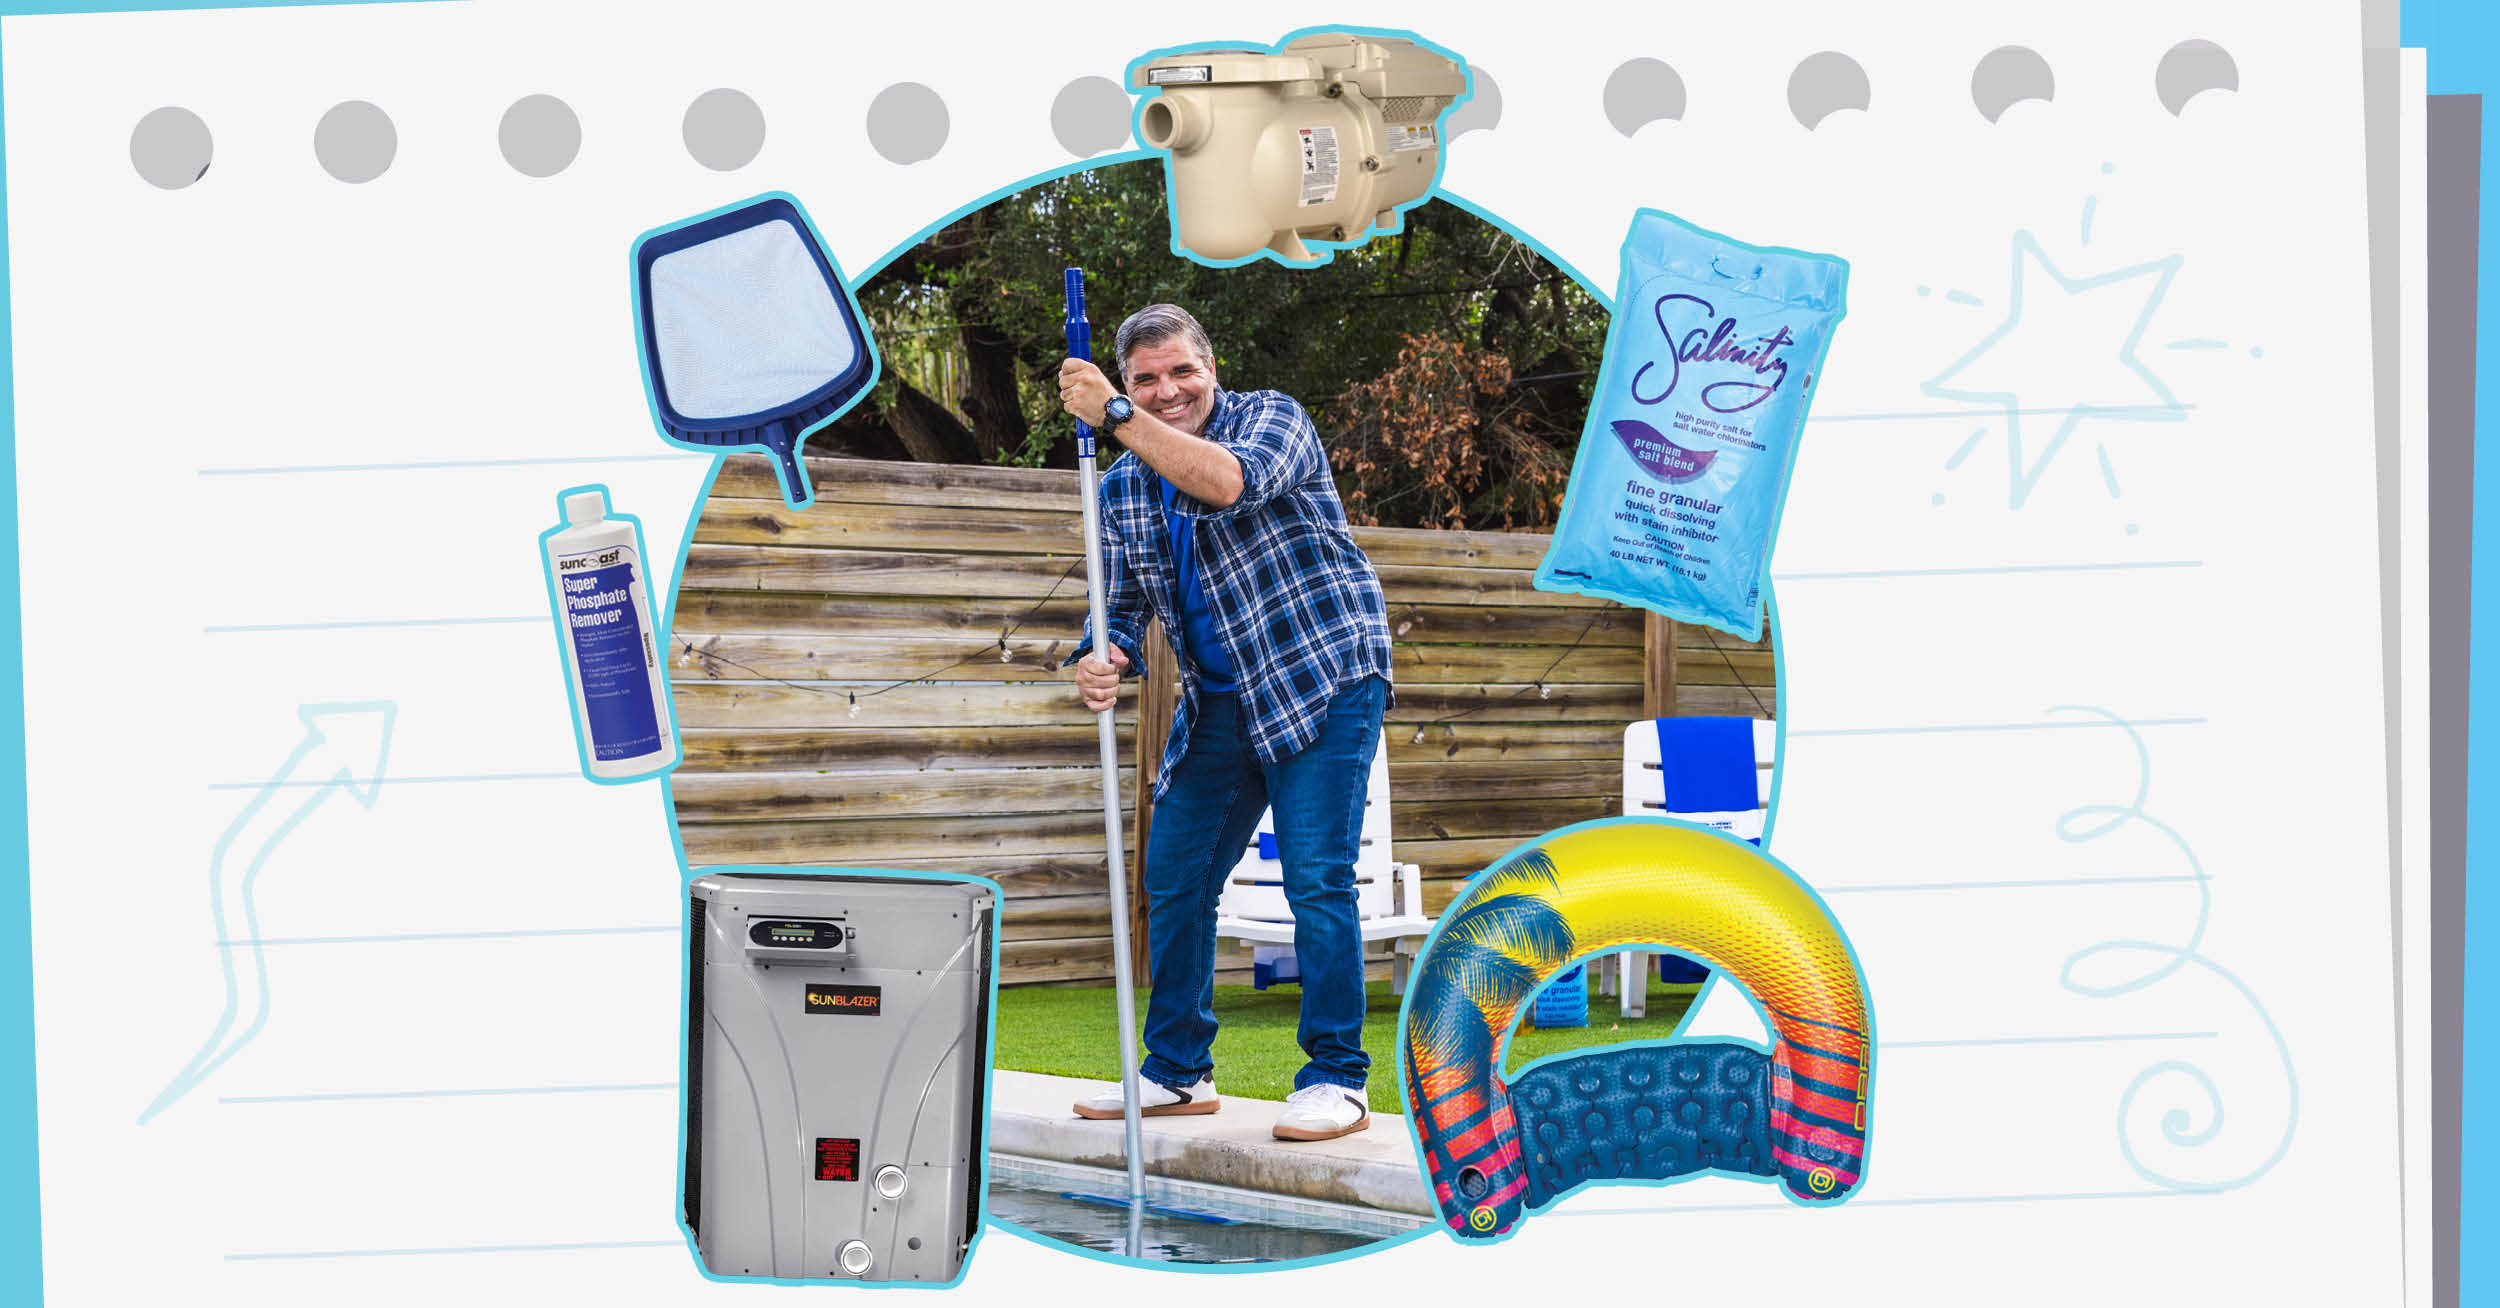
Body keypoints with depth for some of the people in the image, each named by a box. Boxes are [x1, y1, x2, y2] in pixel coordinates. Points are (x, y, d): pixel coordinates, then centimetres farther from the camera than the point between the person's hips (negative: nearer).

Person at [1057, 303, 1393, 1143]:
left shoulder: (1273, 418, -7)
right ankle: (1177, 1071, 19)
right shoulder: (1122, 488, 8)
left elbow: (1231, 482, -30)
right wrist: (1100, 663, -16)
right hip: (1219, 703, 6)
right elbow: (1122, 609, 8)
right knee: (1174, 875, 5)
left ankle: (1337, 1080, -2)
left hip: (1323, 679, -6)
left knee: (1316, 877, -12)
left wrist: (1113, 415, -29)